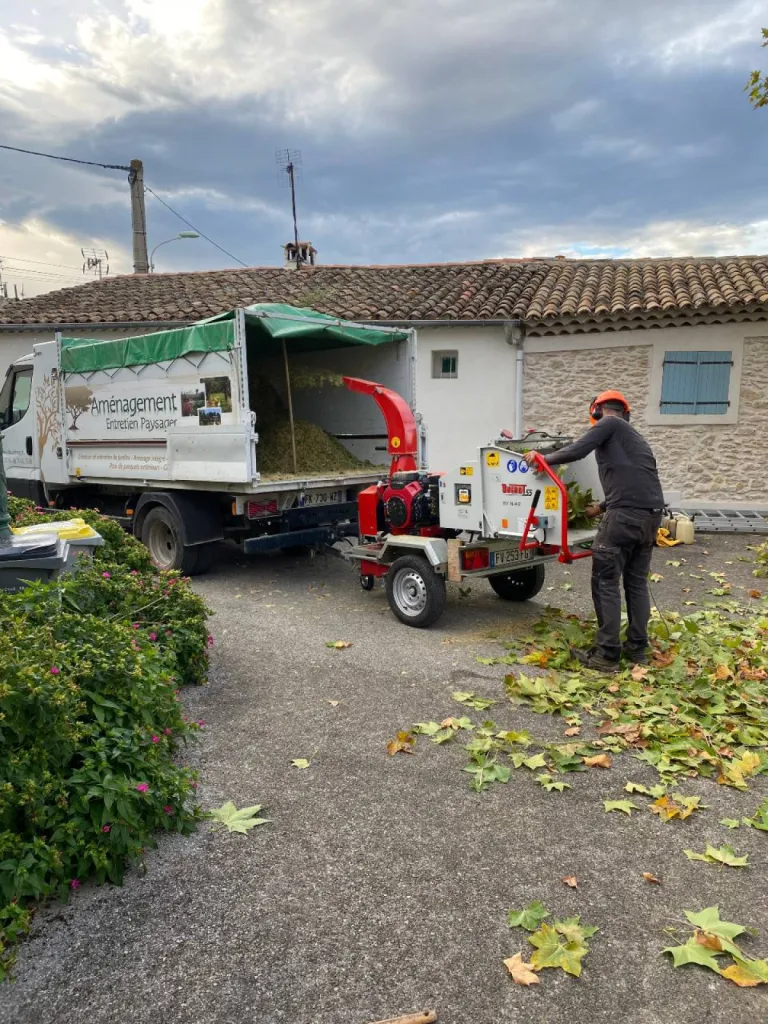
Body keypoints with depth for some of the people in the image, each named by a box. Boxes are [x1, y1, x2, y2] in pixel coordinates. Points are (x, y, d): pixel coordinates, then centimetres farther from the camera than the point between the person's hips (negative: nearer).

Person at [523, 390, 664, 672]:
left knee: (606, 582, -2)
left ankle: (607, 654, 0)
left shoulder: (609, 423, 5)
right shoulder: (634, 436, 29)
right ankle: (637, 648, 21)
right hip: (651, 514, 9)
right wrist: (602, 507, 45)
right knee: (637, 582, 16)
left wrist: (543, 459, 6)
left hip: (626, 514, -8)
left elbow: (577, 451, -9)